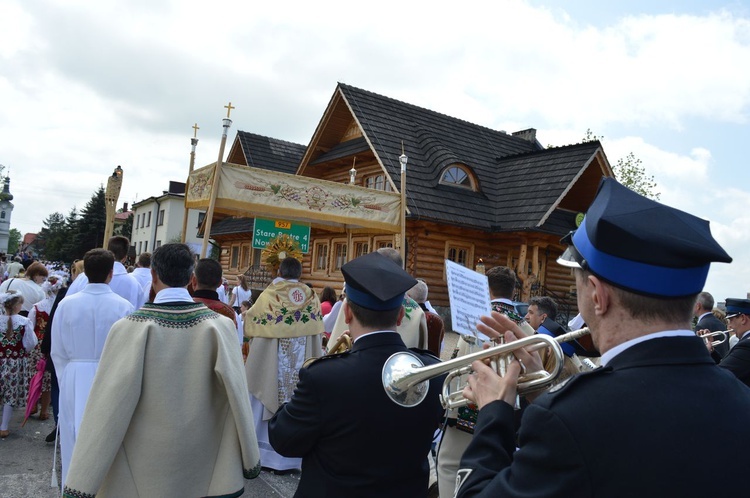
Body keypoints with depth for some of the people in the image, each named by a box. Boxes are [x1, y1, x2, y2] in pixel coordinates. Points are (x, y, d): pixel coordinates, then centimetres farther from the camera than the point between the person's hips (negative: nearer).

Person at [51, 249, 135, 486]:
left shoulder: (67, 304, -9)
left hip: (75, 381, 1)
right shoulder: (123, 307, -14)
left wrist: (65, 381, 14)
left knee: (75, 444, 14)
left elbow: (58, 352, 0)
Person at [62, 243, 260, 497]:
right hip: (201, 458, 2)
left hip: (143, 466, -1)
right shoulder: (219, 326, -15)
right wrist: (250, 461, -1)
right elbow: (237, 394, -12)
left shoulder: (130, 328, -19)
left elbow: (108, 407, -18)